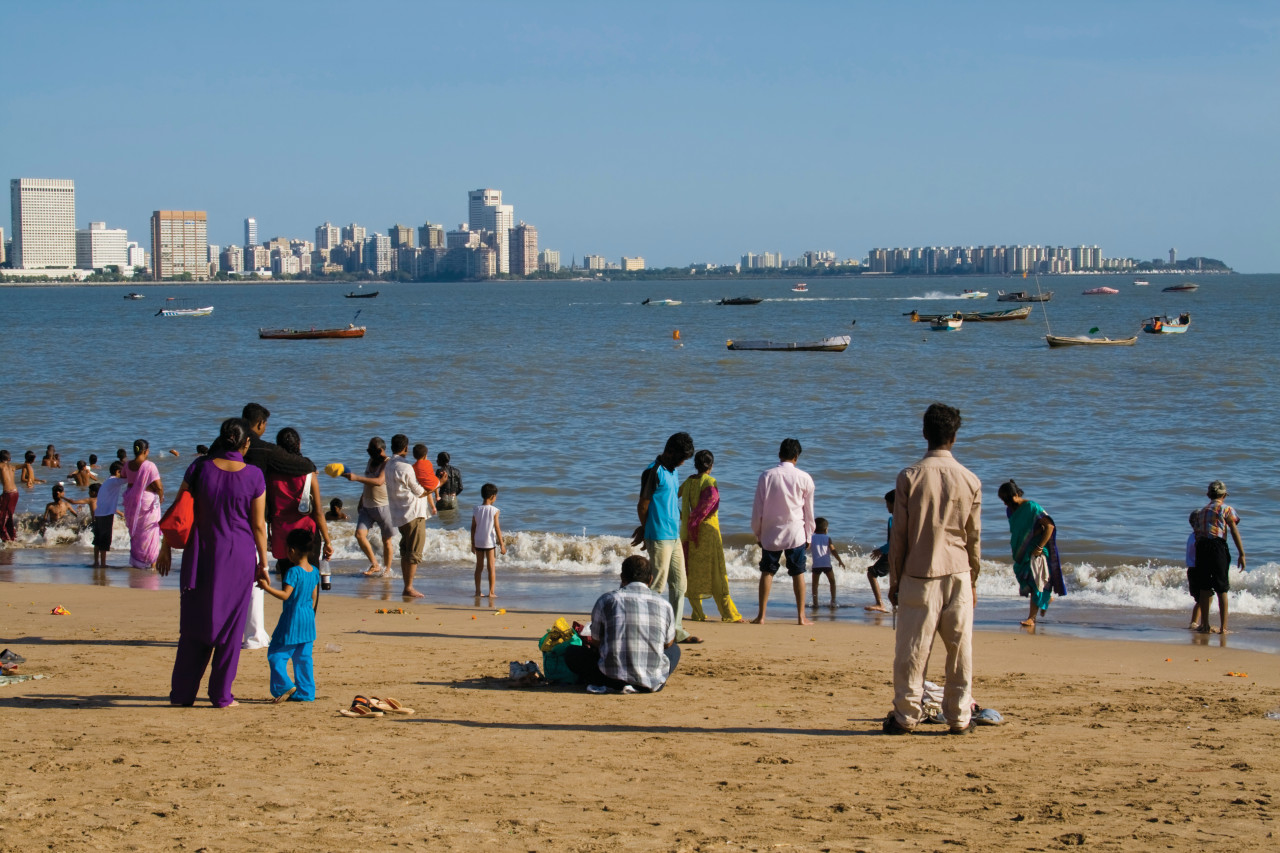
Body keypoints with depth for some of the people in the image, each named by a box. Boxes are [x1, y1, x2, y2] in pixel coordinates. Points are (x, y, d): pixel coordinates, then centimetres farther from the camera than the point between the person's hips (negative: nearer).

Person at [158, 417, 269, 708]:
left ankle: (182, 693, 13)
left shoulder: (199, 468, -3)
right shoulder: (253, 476, -6)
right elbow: (258, 525, -3)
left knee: (193, 626, 10)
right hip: (239, 558, -1)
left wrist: (166, 548, 10)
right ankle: (221, 695, 9)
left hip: (201, 556, 1)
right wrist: (263, 564, 6)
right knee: (230, 626, 7)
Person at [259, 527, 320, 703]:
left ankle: (284, 686, -9)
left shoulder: (293, 572, -17)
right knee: (303, 657, 12)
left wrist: (267, 587, -18)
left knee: (276, 654, 0)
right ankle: (306, 692, 13)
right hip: (308, 620, 8)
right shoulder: (314, 572, 7)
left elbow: (285, 595, -21)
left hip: (292, 621, -8)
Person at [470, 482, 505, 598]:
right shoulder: (494, 510, -10)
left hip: (478, 541, 4)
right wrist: (502, 544, -4)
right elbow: (497, 528, -10)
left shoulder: (476, 510, 1)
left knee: (479, 566, 12)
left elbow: (473, 528, 4)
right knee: (491, 567, 3)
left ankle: (477, 591, 13)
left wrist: (472, 544, 13)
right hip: (489, 542, -4)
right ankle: (491, 592, 1)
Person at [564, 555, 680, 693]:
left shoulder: (607, 600, 0)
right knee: (675, 650, 32)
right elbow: (668, 644, 20)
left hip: (614, 679, 0)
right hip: (653, 684, 0)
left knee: (571, 652, 22)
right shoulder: (665, 605, 5)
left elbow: (595, 642, 12)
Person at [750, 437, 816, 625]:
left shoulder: (766, 476, -4)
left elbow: (757, 508, 0)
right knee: (798, 573, 8)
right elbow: (809, 511, 3)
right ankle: (801, 616, 9)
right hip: (795, 533, 0)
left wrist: (757, 533, 11)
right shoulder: (804, 478, -5)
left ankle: (761, 615, 5)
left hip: (771, 533, 1)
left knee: (767, 572, 8)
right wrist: (808, 536, 13)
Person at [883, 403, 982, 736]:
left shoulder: (910, 477, -5)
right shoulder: (970, 480, 0)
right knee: (960, 649, 8)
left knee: (911, 650, 2)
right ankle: (959, 717, 11)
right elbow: (974, 537, 6)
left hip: (918, 575, -2)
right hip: (957, 574, 2)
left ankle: (906, 716, 4)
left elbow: (899, 534, -3)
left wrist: (894, 580, 5)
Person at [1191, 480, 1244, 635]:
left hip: (1201, 547, 4)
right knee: (1222, 589, 1)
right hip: (1218, 546, -4)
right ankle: (1223, 626, -1)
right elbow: (1235, 532, -4)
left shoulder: (1202, 510, 17)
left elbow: (1197, 533, 15)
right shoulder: (1226, 509, 3)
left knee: (1204, 588, 10)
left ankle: (1204, 625, 10)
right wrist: (1241, 554, -3)